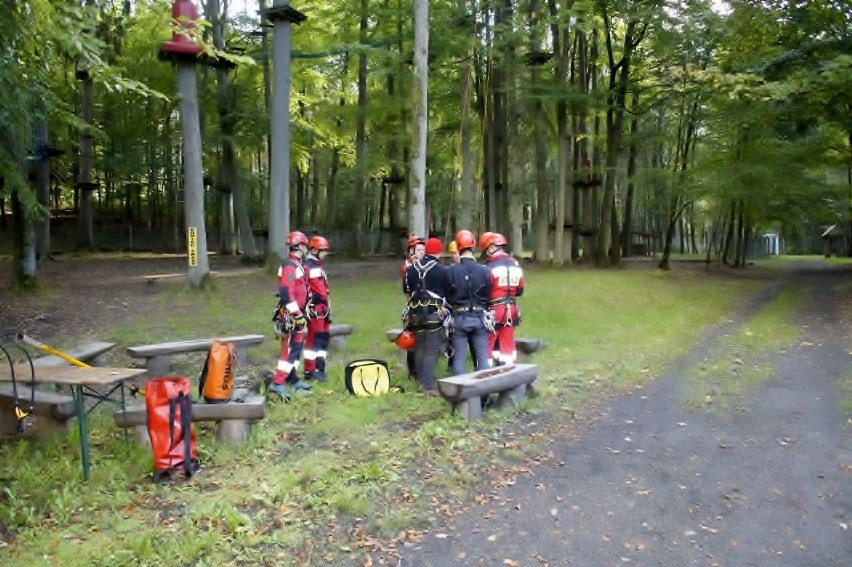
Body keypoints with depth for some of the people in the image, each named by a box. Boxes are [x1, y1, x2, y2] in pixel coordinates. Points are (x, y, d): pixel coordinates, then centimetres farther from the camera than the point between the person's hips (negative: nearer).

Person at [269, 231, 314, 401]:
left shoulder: (297, 265, 16)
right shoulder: (290, 266, -17)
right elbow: (286, 293, -25)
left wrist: (303, 313, 24)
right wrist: (298, 315, -24)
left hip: (297, 313, 10)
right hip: (291, 316, -10)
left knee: (296, 347, 16)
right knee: (290, 349, -11)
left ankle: (293, 379, 25)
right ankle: (277, 384, -11)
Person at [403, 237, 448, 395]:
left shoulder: (411, 268, 6)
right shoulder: (441, 269, -10)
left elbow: (407, 289, 16)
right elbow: (448, 292, 0)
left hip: (416, 312, 6)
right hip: (435, 313, -6)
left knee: (419, 348, 16)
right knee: (432, 350, -3)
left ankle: (421, 382, 23)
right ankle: (428, 386, -5)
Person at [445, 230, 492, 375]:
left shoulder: (450, 271, -11)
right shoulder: (484, 270, -7)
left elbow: (447, 297, -2)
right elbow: (488, 296, 1)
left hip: (459, 318, -1)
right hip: (479, 318, 1)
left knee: (459, 358, 8)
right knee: (482, 357, 10)